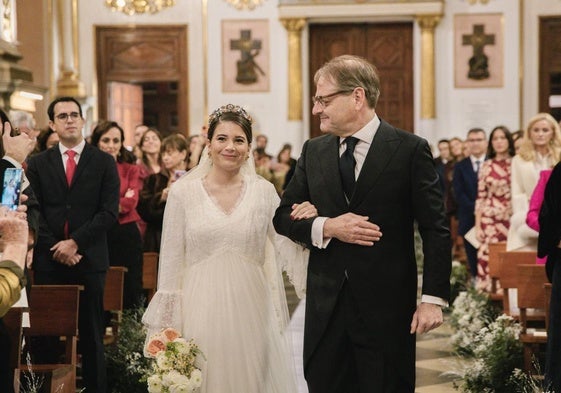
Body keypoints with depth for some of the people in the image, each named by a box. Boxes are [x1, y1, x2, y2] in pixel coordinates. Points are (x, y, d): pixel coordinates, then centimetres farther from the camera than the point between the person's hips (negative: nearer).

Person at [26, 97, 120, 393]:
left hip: (90, 259, -1)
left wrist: (75, 242, -11)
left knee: (92, 335, 3)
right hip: (49, 260, 1)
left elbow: (109, 212, -3)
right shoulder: (38, 164, 10)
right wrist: (56, 248, -8)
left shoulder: (104, 162, 6)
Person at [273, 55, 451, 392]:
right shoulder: (313, 151, 9)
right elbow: (283, 216, 10)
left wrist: (434, 298, -12)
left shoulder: (410, 150, -4)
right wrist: (326, 228, -10)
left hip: (387, 307, -4)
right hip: (326, 306, 4)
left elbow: (435, 229, -5)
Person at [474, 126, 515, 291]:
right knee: (488, 255, -4)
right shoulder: (486, 166, 7)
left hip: (511, 218, 0)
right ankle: (488, 289, 3)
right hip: (489, 218, 0)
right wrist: (478, 225, 2)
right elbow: (480, 197, 5)